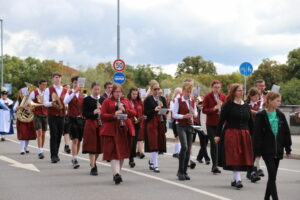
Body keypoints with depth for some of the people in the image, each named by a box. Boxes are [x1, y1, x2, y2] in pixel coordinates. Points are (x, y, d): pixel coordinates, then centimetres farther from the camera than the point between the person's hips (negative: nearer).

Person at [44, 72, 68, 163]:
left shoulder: (65, 90, 12)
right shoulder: (48, 90, 3)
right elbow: (45, 103, -4)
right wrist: (52, 103, -22)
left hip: (62, 115, 3)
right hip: (52, 115, -3)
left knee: (59, 135, 6)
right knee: (53, 135, -8)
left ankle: (55, 154, 18)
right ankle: (53, 156, -7)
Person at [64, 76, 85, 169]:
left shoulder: (82, 94, 11)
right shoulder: (69, 93, 0)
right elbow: (65, 102, -20)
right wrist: (74, 93, -27)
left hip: (81, 119, 4)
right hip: (73, 119, -4)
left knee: (79, 140, 9)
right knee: (75, 140, -14)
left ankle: (74, 158, 23)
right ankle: (75, 160, -16)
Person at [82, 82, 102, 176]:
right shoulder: (87, 100, -2)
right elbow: (84, 113, -6)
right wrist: (93, 112, -21)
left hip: (101, 124, 4)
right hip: (91, 123, -4)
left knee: (99, 145, 9)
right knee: (91, 146, -7)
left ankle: (93, 163, 32)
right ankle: (93, 168, -7)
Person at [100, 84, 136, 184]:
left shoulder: (126, 101, 16)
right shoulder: (107, 101, 3)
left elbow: (134, 113, 9)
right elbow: (102, 116, -4)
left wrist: (125, 110, -8)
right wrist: (114, 115, -18)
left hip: (125, 130, 5)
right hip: (111, 130, -5)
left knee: (122, 153, 8)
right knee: (114, 153, -13)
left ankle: (117, 173, 21)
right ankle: (116, 174, -23)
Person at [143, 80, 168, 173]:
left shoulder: (162, 99, 13)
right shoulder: (148, 99, -2)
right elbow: (145, 112, -6)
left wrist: (162, 107, -9)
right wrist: (154, 110, -20)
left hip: (161, 123, 5)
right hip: (151, 123, -5)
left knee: (160, 143, 8)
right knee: (154, 144, -10)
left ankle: (151, 161, 27)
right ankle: (155, 165, -10)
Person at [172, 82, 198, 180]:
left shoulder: (192, 101, 10)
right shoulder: (178, 101, -4)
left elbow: (196, 114, 14)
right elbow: (174, 114, -6)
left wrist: (193, 112, -8)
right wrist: (184, 116, -21)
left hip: (190, 126, 5)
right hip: (181, 126, -5)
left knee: (188, 149, 3)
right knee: (184, 147, -19)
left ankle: (184, 171, 11)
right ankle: (180, 171, -10)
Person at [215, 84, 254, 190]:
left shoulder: (246, 106, 11)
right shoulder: (228, 105, -3)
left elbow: (250, 122, 16)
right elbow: (221, 120, -4)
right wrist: (218, 135, -8)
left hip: (244, 135, 5)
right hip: (231, 134, -5)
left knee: (242, 157, 6)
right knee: (234, 157, -10)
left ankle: (234, 179, 18)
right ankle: (238, 180, -14)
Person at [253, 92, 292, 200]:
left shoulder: (280, 115, 6)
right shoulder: (261, 116, -8)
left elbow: (286, 133, 11)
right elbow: (257, 134, -8)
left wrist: (288, 149, 10)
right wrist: (257, 152, -10)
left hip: (278, 150, 5)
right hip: (267, 150, -5)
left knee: (272, 176, 10)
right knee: (272, 175, -10)